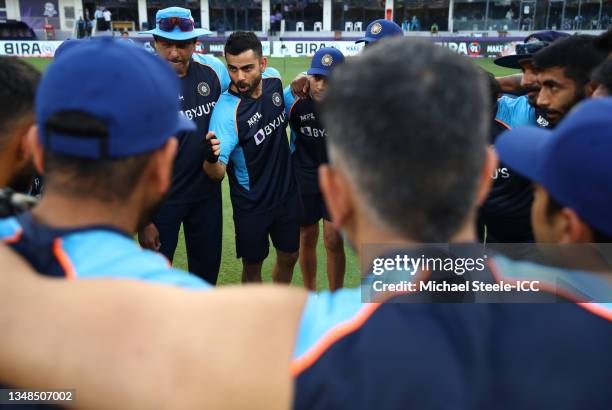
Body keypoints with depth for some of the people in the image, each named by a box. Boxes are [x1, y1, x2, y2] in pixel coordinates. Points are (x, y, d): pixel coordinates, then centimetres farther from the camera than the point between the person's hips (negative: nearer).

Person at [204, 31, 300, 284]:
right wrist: (211, 158, -52)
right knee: (252, 265, 10)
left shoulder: (274, 78, -9)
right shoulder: (226, 111, -27)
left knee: (289, 256, 19)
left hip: (287, 192, 5)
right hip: (251, 203, -5)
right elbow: (217, 173, -33)